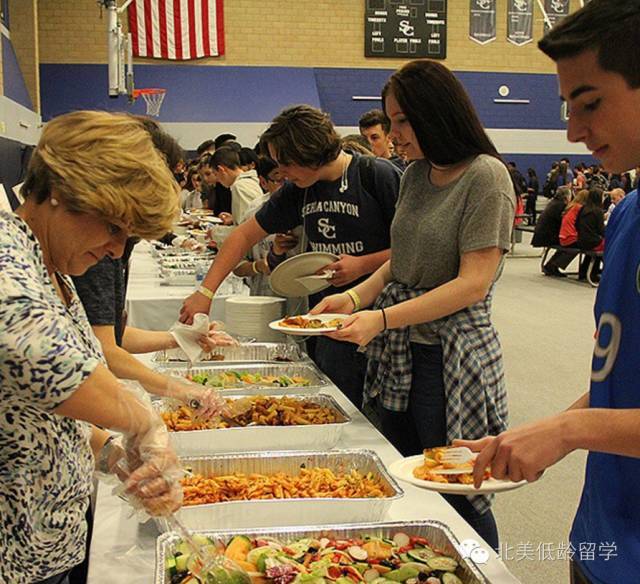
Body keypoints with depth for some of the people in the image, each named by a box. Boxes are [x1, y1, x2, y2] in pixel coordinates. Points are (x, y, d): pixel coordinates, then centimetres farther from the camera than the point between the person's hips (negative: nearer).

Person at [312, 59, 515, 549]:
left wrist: (383, 318, -24)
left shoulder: (486, 177, -13)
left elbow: (473, 284, -19)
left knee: (458, 498, 4)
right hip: (399, 352, 8)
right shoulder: (416, 175, 10)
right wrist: (356, 296, -1)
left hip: (452, 357, -8)